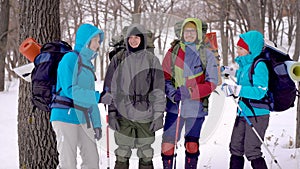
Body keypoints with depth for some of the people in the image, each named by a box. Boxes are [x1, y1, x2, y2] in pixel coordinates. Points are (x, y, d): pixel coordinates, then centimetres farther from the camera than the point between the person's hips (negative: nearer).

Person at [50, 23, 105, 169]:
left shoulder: (88, 63, 15)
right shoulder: (70, 59, -10)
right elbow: (70, 90, -19)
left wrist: (97, 124, 12)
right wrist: (97, 96, -13)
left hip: (82, 119, 8)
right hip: (65, 117, -8)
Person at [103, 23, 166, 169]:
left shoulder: (152, 60, 2)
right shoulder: (118, 59, 4)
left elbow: (159, 90, 3)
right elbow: (110, 88, 5)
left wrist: (158, 114, -3)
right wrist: (111, 113, -1)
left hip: (145, 114, 0)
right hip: (123, 114, 1)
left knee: (146, 153, 7)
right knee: (123, 153, 5)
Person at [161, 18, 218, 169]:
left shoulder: (206, 55, 0)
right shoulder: (173, 52, 6)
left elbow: (212, 82, -4)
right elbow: (164, 77, 6)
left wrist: (190, 91, -17)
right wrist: (172, 93, -13)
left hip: (195, 106, -1)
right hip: (174, 105, 1)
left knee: (192, 144, 9)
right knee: (168, 141, -4)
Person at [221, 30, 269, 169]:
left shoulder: (259, 66, -17)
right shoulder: (243, 64, 9)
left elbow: (259, 91, -26)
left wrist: (236, 89, -29)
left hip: (257, 114, -9)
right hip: (243, 113, 9)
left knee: (252, 152, -7)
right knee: (235, 148, 15)